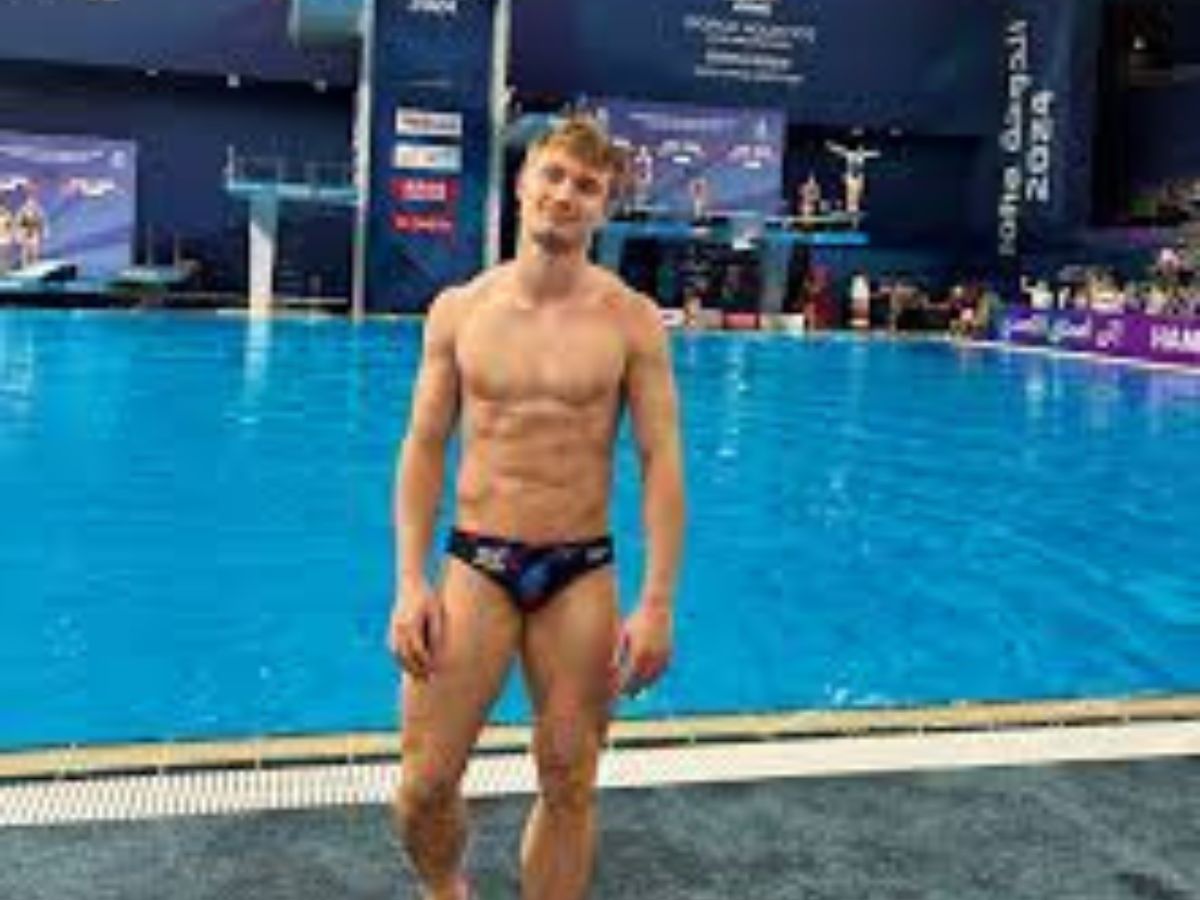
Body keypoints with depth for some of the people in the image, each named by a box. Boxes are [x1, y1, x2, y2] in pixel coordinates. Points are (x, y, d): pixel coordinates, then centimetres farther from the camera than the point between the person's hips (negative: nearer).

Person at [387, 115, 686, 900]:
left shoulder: (632, 320, -3)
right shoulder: (459, 310, 1)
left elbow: (661, 461, -5)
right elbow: (424, 449, 3)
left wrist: (658, 603, -11)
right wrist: (410, 582, -5)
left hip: (582, 572, 0)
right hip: (477, 562, 1)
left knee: (569, 788, 9)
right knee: (424, 786, 0)